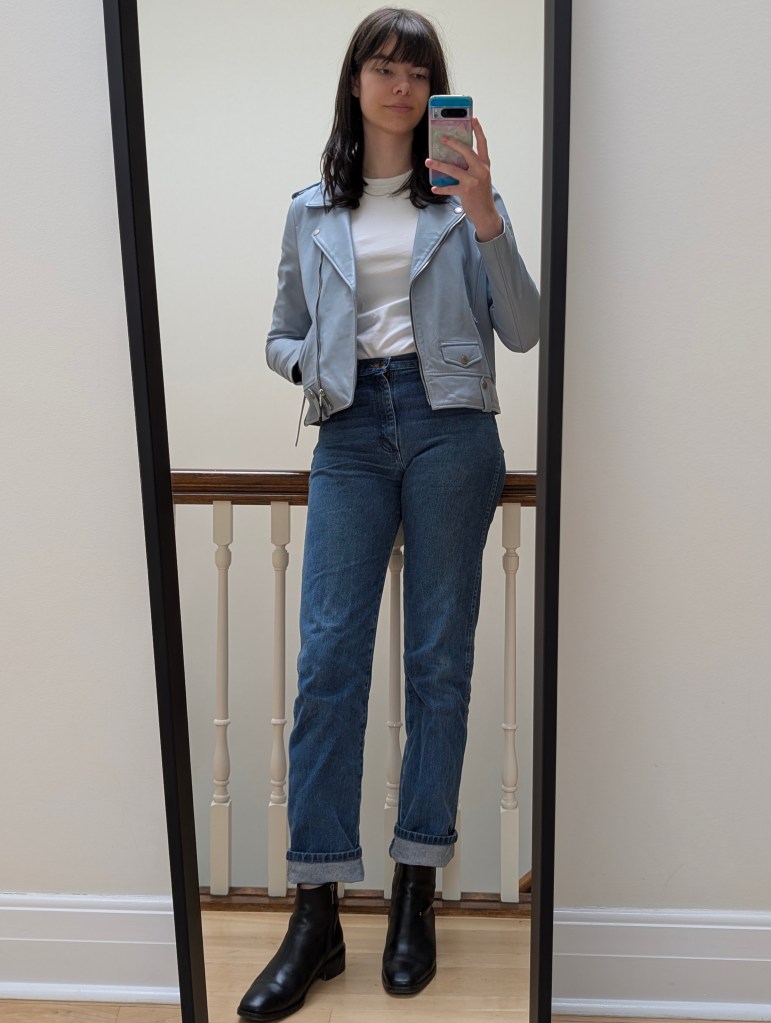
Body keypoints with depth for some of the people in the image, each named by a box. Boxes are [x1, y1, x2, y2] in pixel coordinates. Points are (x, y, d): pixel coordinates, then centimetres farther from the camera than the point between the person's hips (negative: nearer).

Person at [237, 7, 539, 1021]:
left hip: (448, 425, -1)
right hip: (351, 431, 2)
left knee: (440, 659, 2)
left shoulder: (465, 195, 9)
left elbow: (523, 331, 1)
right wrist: (311, 360, -3)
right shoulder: (313, 210, 15)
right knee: (328, 658, -6)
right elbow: (280, 335, 19)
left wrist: (484, 221, -11)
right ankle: (315, 917, 5)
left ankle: (416, 897, 16)